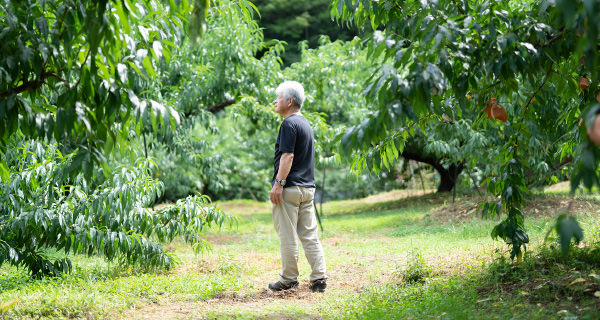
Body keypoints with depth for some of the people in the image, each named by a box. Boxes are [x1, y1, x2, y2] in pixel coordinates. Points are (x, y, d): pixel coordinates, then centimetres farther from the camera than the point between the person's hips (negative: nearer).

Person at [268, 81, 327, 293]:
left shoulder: (289, 124, -11)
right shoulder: (305, 124, 17)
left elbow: (288, 156, -19)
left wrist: (278, 183, -19)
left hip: (289, 188, -9)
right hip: (308, 187, 9)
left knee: (288, 236, -1)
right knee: (309, 235, 7)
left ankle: (289, 279, 5)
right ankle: (319, 279, 5)